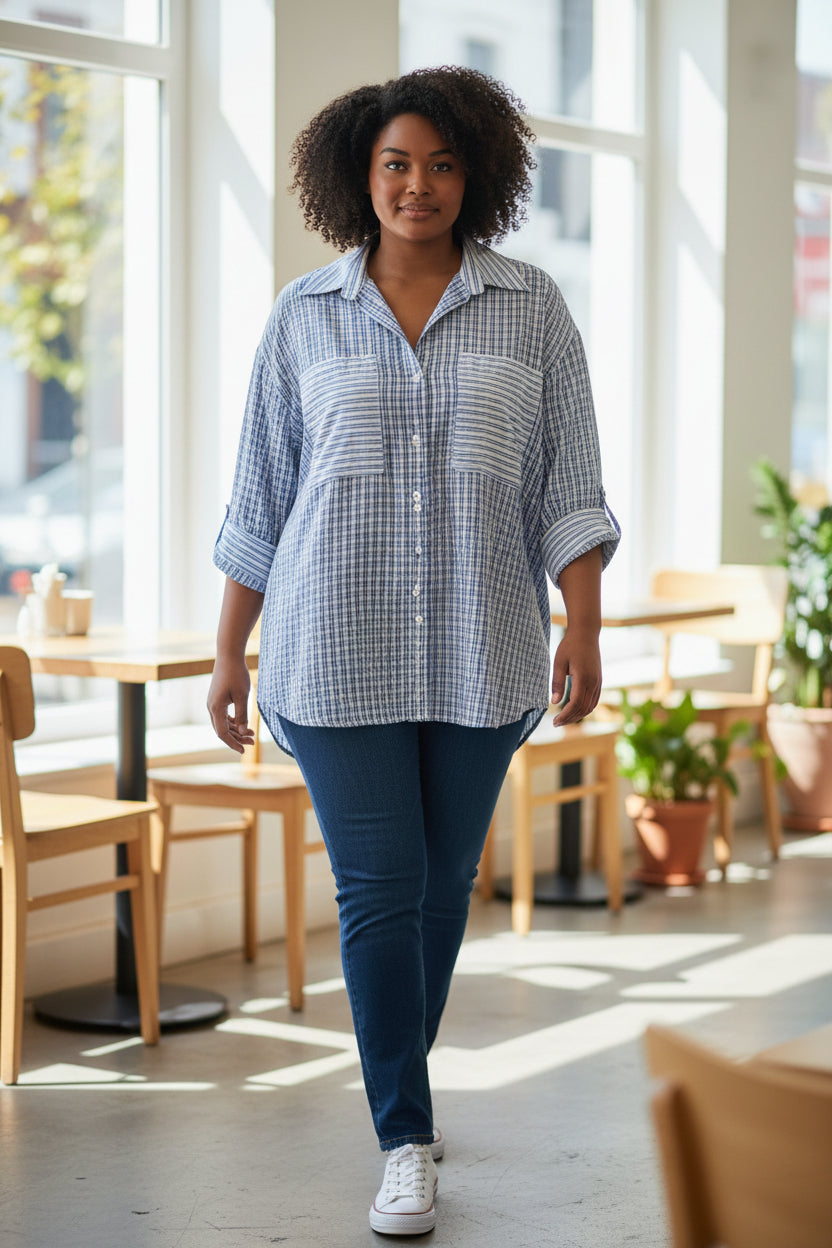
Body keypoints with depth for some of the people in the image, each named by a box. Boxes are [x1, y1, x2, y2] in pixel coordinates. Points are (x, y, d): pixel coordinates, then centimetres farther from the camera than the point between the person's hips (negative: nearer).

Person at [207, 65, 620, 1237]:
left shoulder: (530, 309, 4)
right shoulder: (304, 315, 4)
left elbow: (569, 486, 2)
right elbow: (259, 499, 7)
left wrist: (584, 627, -8)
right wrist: (229, 651, 6)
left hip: (480, 654, 1)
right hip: (340, 650, -1)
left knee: (444, 885, 9)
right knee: (377, 888, -6)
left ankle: (401, 1084, 31)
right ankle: (406, 1141, 1)